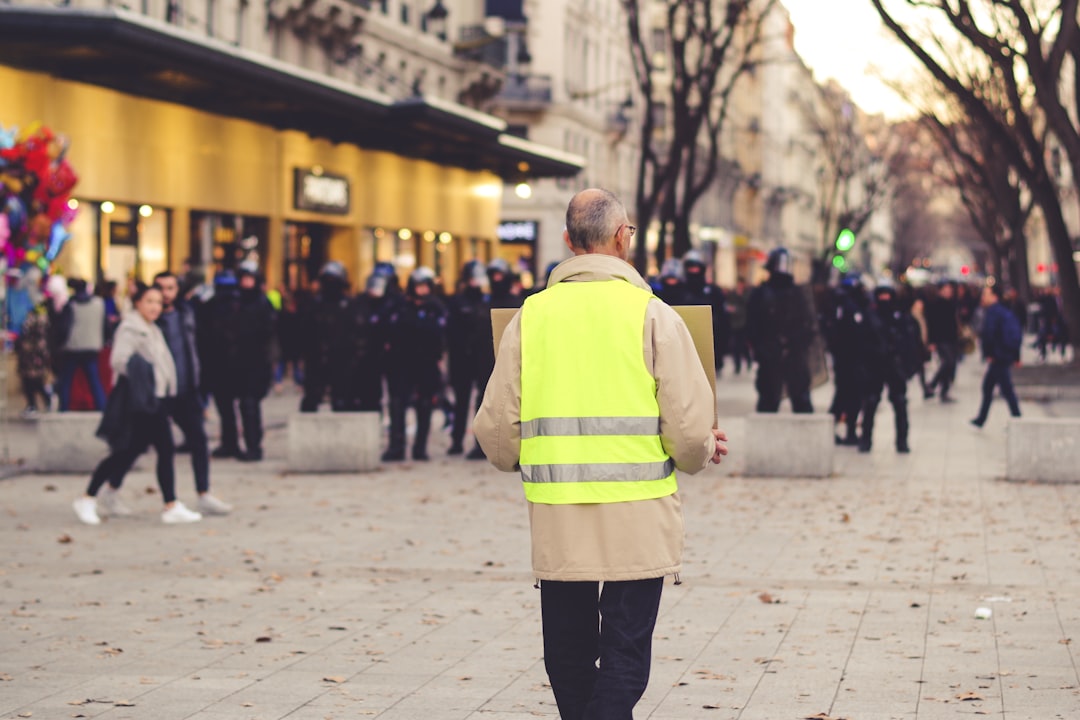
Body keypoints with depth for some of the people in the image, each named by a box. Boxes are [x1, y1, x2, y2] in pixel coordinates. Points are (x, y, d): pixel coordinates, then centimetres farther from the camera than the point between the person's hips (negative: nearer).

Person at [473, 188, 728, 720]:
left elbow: (495, 428, 2)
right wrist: (700, 453, 13)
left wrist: (520, 457, 25)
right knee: (625, 656, 2)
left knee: (568, 653, 16)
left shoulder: (531, 316, 2)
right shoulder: (652, 315, -6)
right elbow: (689, 424, -11)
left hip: (555, 517, 3)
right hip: (638, 516, -3)